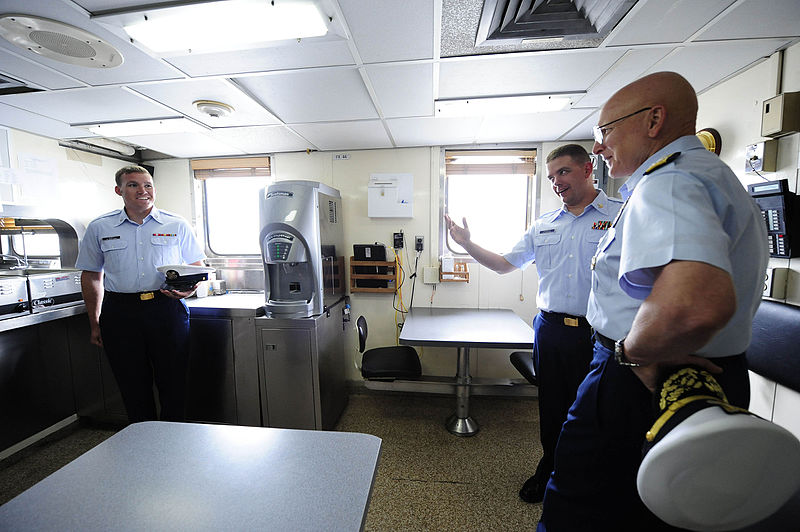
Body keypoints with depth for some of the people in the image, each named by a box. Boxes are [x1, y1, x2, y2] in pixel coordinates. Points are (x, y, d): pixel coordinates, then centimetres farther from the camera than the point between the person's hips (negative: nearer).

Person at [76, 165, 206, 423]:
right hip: (120, 312, 2)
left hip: (167, 308, -1)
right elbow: (91, 277, 14)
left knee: (173, 381, 4)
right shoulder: (99, 228, 9)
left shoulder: (177, 225, 5)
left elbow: (197, 267, 9)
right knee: (133, 384, 10)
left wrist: (189, 288, -12)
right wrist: (94, 323, 12)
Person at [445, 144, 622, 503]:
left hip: (597, 332, -3)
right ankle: (549, 469, 41)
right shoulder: (544, 226, 10)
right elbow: (504, 264, 11)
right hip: (550, 329, 4)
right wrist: (467, 244, 2)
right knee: (551, 404, 18)